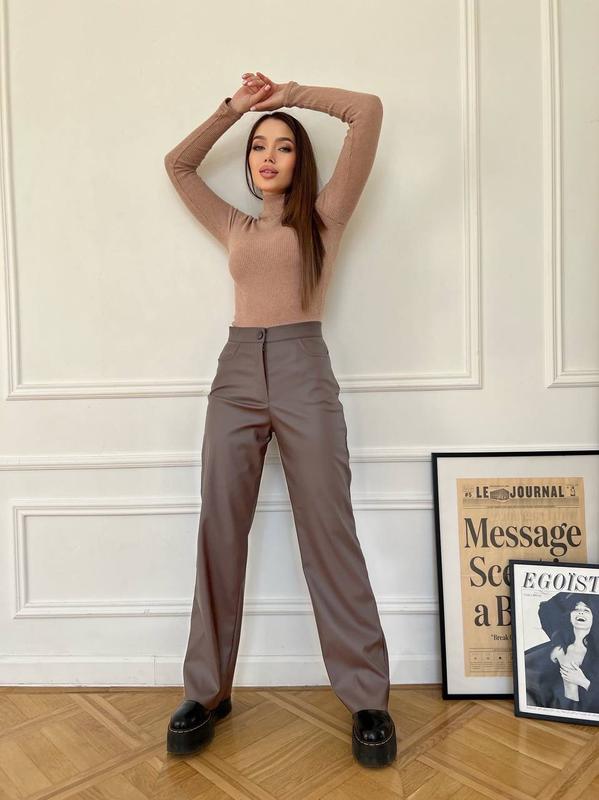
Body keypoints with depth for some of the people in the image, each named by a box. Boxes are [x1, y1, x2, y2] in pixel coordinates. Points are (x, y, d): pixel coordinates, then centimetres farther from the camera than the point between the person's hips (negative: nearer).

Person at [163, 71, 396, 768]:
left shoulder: (324, 215, 13)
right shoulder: (235, 227, 23)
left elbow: (368, 111, 11)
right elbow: (177, 164, 33)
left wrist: (289, 93, 20)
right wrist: (234, 107, 26)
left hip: (304, 372, -3)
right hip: (236, 373, 4)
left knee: (329, 535, -4)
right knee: (219, 532, 1)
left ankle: (367, 698, 7)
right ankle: (207, 691, 14)